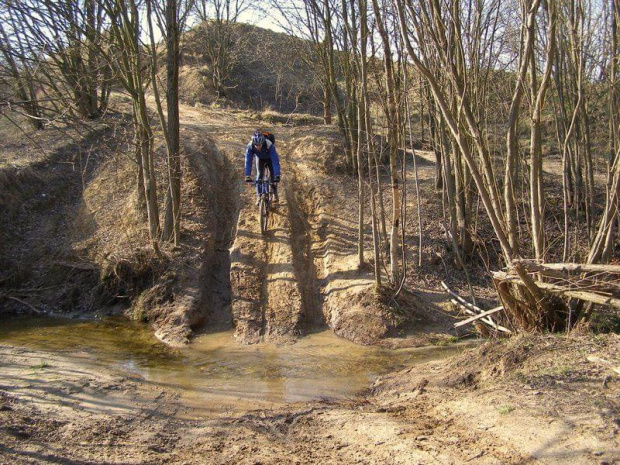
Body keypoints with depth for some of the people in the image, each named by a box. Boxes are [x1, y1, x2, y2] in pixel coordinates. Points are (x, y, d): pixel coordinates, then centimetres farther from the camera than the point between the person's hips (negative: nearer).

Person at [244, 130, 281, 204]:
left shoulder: (269, 145, -43)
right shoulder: (250, 146, -37)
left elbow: (275, 161, -46)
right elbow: (248, 162, -37)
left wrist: (277, 175, -54)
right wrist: (247, 176, -46)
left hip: (270, 159, -1)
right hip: (260, 159, 1)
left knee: (273, 175, -11)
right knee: (259, 175, -13)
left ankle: (275, 193, 11)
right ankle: (259, 196, -3)